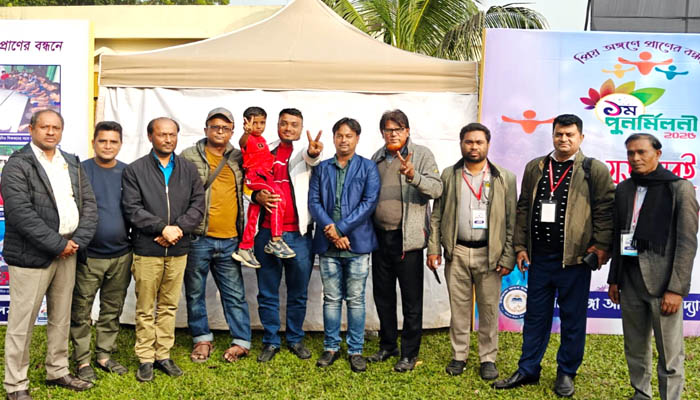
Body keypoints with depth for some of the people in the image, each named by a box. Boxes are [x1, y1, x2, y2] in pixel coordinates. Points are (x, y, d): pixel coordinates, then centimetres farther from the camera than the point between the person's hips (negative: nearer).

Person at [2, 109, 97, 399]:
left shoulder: (73, 165, 12)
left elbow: (89, 206, 8)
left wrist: (77, 240, -7)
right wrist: (58, 245, -17)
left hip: (67, 251, 6)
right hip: (31, 255, -6)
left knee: (61, 318, 15)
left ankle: (58, 372, 30)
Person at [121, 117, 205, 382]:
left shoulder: (189, 169, 11)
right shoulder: (134, 170, 2)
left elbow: (198, 204, 3)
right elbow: (132, 209, -7)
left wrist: (178, 228, -11)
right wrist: (163, 228, -15)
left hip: (178, 250, 3)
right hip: (147, 251, -3)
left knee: (169, 306, 10)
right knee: (145, 308, 4)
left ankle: (163, 355, 22)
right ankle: (145, 359, 16)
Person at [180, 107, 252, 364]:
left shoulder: (238, 158, 10)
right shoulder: (190, 156, 1)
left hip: (229, 239, 2)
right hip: (198, 238, -2)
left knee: (235, 293, 8)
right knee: (195, 292, 10)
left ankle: (241, 341, 18)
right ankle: (202, 339, 25)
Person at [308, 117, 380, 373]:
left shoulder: (368, 168, 3)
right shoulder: (321, 169, 11)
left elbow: (370, 202, -8)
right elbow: (313, 202, 2)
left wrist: (340, 228, -13)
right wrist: (330, 230, -13)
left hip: (357, 243, -2)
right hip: (327, 245, 2)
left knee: (355, 300, 5)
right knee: (331, 299, 10)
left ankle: (355, 351, 16)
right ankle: (331, 348, 22)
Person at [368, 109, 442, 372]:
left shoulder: (422, 155, -3)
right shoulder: (377, 158, 13)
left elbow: (437, 188, -15)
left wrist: (413, 176, -33)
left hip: (407, 238, -5)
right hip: (380, 235, 6)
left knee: (411, 299, 2)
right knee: (383, 296, 15)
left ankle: (409, 353, 15)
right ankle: (387, 346, 30)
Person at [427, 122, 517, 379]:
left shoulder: (505, 178, 3)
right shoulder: (449, 175, 8)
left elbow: (512, 221, 1)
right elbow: (437, 216, 8)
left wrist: (508, 258, -5)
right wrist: (433, 248, 0)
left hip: (489, 253, -1)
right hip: (456, 252, 1)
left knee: (489, 309, 6)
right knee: (458, 307, 9)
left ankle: (488, 359, 20)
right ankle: (459, 356, 23)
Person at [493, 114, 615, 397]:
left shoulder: (594, 170, -2)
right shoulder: (534, 168, 9)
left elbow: (606, 209, -5)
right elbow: (523, 209, 10)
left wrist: (601, 245, -12)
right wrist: (520, 246, 6)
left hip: (575, 258, -3)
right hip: (539, 257, 4)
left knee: (572, 319, 8)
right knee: (535, 316, 13)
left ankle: (566, 374, 24)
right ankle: (528, 370, 24)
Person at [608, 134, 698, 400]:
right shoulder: (623, 189, 10)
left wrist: (676, 288, -14)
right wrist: (614, 278, 12)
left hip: (662, 281, -5)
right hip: (630, 281, 5)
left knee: (669, 355, 0)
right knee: (635, 348, 15)